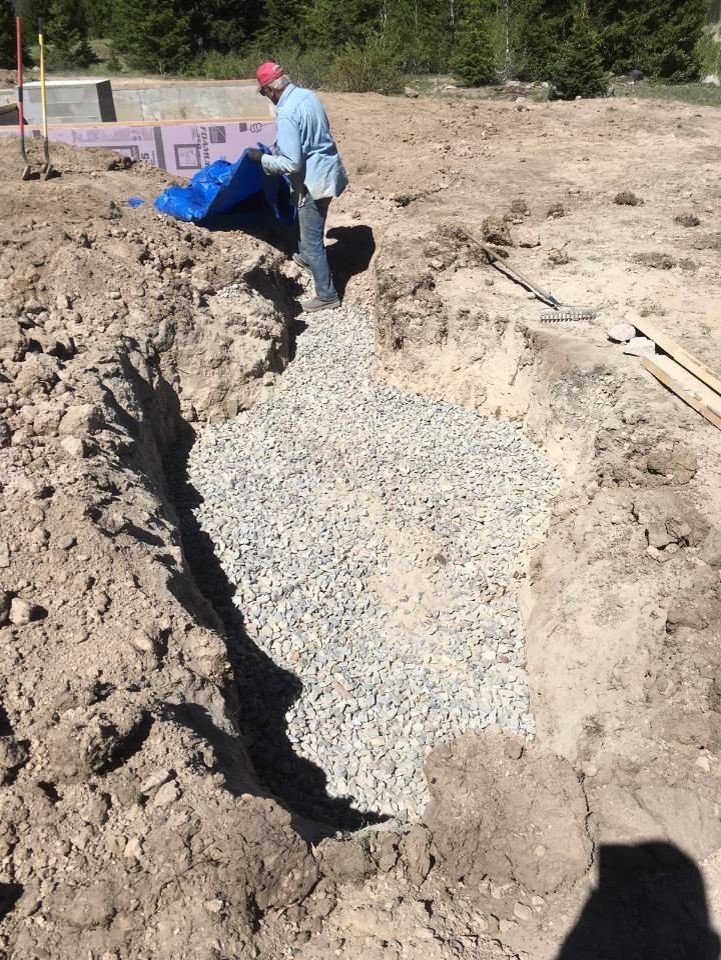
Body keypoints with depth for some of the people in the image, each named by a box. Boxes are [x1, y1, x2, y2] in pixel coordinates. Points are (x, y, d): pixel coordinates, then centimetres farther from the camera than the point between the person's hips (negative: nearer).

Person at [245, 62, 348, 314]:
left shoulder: (286, 115, -24)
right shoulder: (308, 95, 4)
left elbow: (292, 163, -26)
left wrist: (262, 158, -11)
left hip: (315, 179, -9)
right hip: (327, 170, 9)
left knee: (312, 239, 1)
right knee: (310, 226, 31)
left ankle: (327, 295, 9)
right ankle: (306, 258, 55)